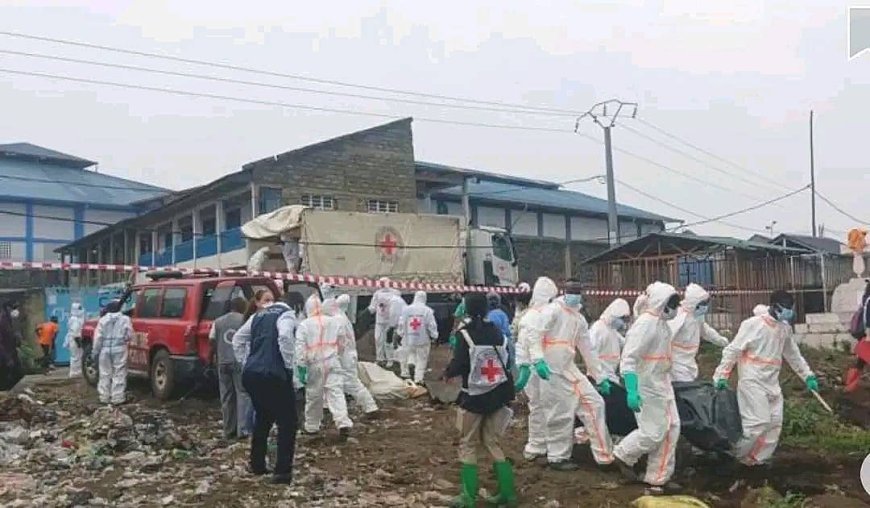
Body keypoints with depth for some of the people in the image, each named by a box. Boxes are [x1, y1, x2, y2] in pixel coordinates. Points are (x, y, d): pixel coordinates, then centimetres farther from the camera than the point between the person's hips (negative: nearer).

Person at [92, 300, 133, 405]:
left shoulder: (102, 320, 5)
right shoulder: (125, 319, 0)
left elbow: (98, 337, 2)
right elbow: (129, 335, -4)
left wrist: (95, 351, 7)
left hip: (105, 349, 2)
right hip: (119, 349, -2)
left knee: (105, 374, 11)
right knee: (119, 374, 1)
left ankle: (104, 397, 16)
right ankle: (117, 398, -1)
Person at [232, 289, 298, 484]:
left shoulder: (258, 315, 20)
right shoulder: (287, 314, -1)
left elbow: (237, 339, 22)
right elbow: (285, 336, -21)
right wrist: (289, 364, -11)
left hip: (250, 373, 7)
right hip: (274, 375, -7)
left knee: (262, 417, 25)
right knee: (287, 422, 3)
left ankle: (257, 464, 31)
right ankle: (282, 471, -1)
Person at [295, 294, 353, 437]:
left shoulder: (304, 325, -1)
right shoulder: (335, 321, 8)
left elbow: (300, 347, -7)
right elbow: (342, 343, 14)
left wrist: (301, 367, -5)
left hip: (314, 365, -1)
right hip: (332, 363, 1)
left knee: (313, 396, 12)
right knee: (336, 393, -4)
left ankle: (312, 426, 25)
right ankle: (343, 423, -20)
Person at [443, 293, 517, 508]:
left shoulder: (465, 334, -13)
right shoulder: (497, 333, 3)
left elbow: (458, 365, -17)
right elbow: (506, 362, 6)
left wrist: (447, 373, 3)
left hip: (474, 397, -5)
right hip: (497, 395, 5)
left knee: (468, 445, 7)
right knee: (492, 443, 16)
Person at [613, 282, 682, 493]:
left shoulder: (661, 323, 9)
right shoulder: (644, 324, -20)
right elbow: (628, 359, -24)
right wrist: (631, 392, -30)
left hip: (662, 384, 10)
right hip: (647, 387, -10)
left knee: (671, 428, 9)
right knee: (654, 432, -5)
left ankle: (658, 477, 19)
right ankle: (624, 455, 20)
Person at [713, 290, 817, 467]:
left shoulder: (785, 328, 7)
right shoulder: (753, 324, -17)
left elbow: (793, 355, 22)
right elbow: (733, 350, -16)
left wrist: (808, 376, 22)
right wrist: (721, 375, -19)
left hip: (771, 382, 8)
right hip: (752, 381, -8)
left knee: (775, 422, 7)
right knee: (759, 422, -12)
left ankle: (756, 459, 20)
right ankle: (734, 454, 5)